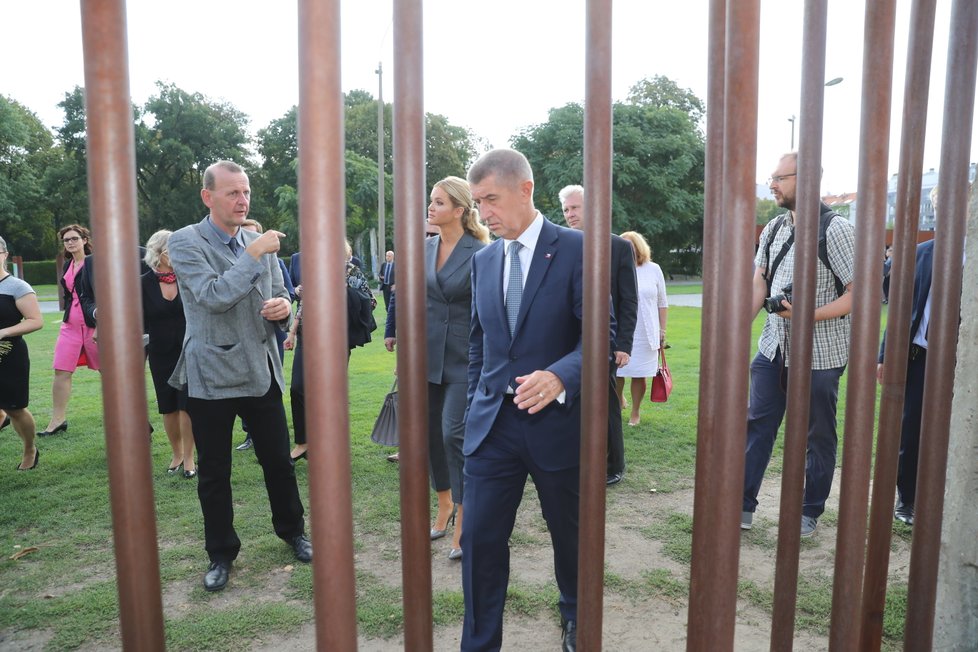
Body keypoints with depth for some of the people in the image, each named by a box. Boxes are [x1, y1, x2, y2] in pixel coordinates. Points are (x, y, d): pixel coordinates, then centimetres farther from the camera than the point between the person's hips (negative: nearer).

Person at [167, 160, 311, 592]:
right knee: (214, 473, 10)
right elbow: (213, 296, -21)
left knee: (278, 459, 12)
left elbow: (279, 299, 13)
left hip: (261, 371, 4)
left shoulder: (259, 243, 6)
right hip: (212, 374, -3)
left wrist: (283, 308, -10)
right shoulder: (185, 242, -7)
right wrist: (254, 255, -21)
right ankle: (221, 553, 28)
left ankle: (292, 530, 34)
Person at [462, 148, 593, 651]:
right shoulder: (483, 260, 8)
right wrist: (475, 403, 14)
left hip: (555, 418, -3)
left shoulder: (576, 248, -9)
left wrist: (558, 376, -30)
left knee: (570, 531, 18)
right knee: (479, 538, 1)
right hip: (492, 422, 3)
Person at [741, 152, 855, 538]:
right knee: (757, 424, 5)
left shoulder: (834, 230, -13)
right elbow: (759, 282, 7)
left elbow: (859, 292, -14)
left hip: (819, 353, -5)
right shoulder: (773, 229, 6)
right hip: (774, 347, 6)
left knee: (818, 435, 10)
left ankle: (810, 513, 25)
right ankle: (743, 507, 14)